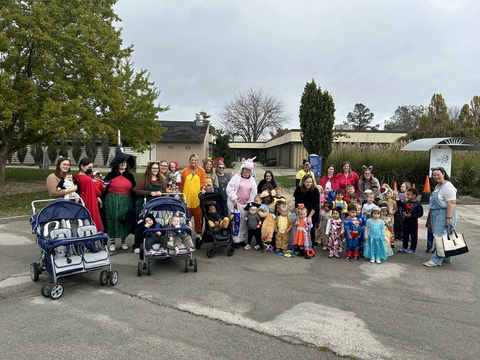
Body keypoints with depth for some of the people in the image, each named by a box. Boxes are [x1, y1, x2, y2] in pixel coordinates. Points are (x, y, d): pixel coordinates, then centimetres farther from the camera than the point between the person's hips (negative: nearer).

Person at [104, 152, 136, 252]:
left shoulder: (130, 176, 8)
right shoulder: (111, 175, 0)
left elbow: (133, 190, 11)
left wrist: (134, 202, 6)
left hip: (126, 201, 2)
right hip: (112, 201, -2)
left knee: (125, 221, 7)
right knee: (112, 221, 3)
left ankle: (123, 242, 22)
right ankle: (112, 242, 14)